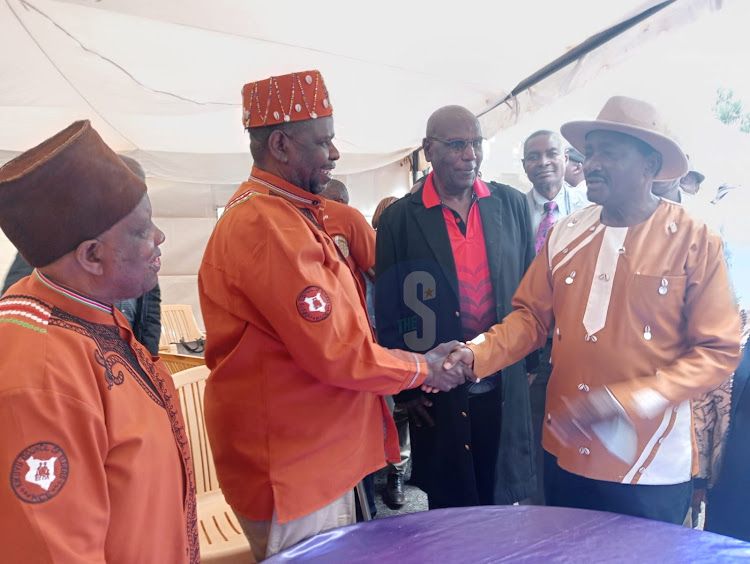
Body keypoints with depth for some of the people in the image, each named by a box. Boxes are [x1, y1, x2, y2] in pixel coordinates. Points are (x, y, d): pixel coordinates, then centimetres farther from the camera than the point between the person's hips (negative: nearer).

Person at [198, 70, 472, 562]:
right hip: (295, 467, -9)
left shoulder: (294, 214, 10)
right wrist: (421, 369, -9)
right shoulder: (268, 225, -24)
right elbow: (335, 352, -25)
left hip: (320, 450, 9)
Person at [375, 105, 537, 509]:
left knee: (501, 502, 17)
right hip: (437, 397, -2)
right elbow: (388, 312, -2)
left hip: (506, 388, 3)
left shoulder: (512, 204, 4)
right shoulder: (399, 219, -5)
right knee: (450, 508, 14)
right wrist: (404, 387, -2)